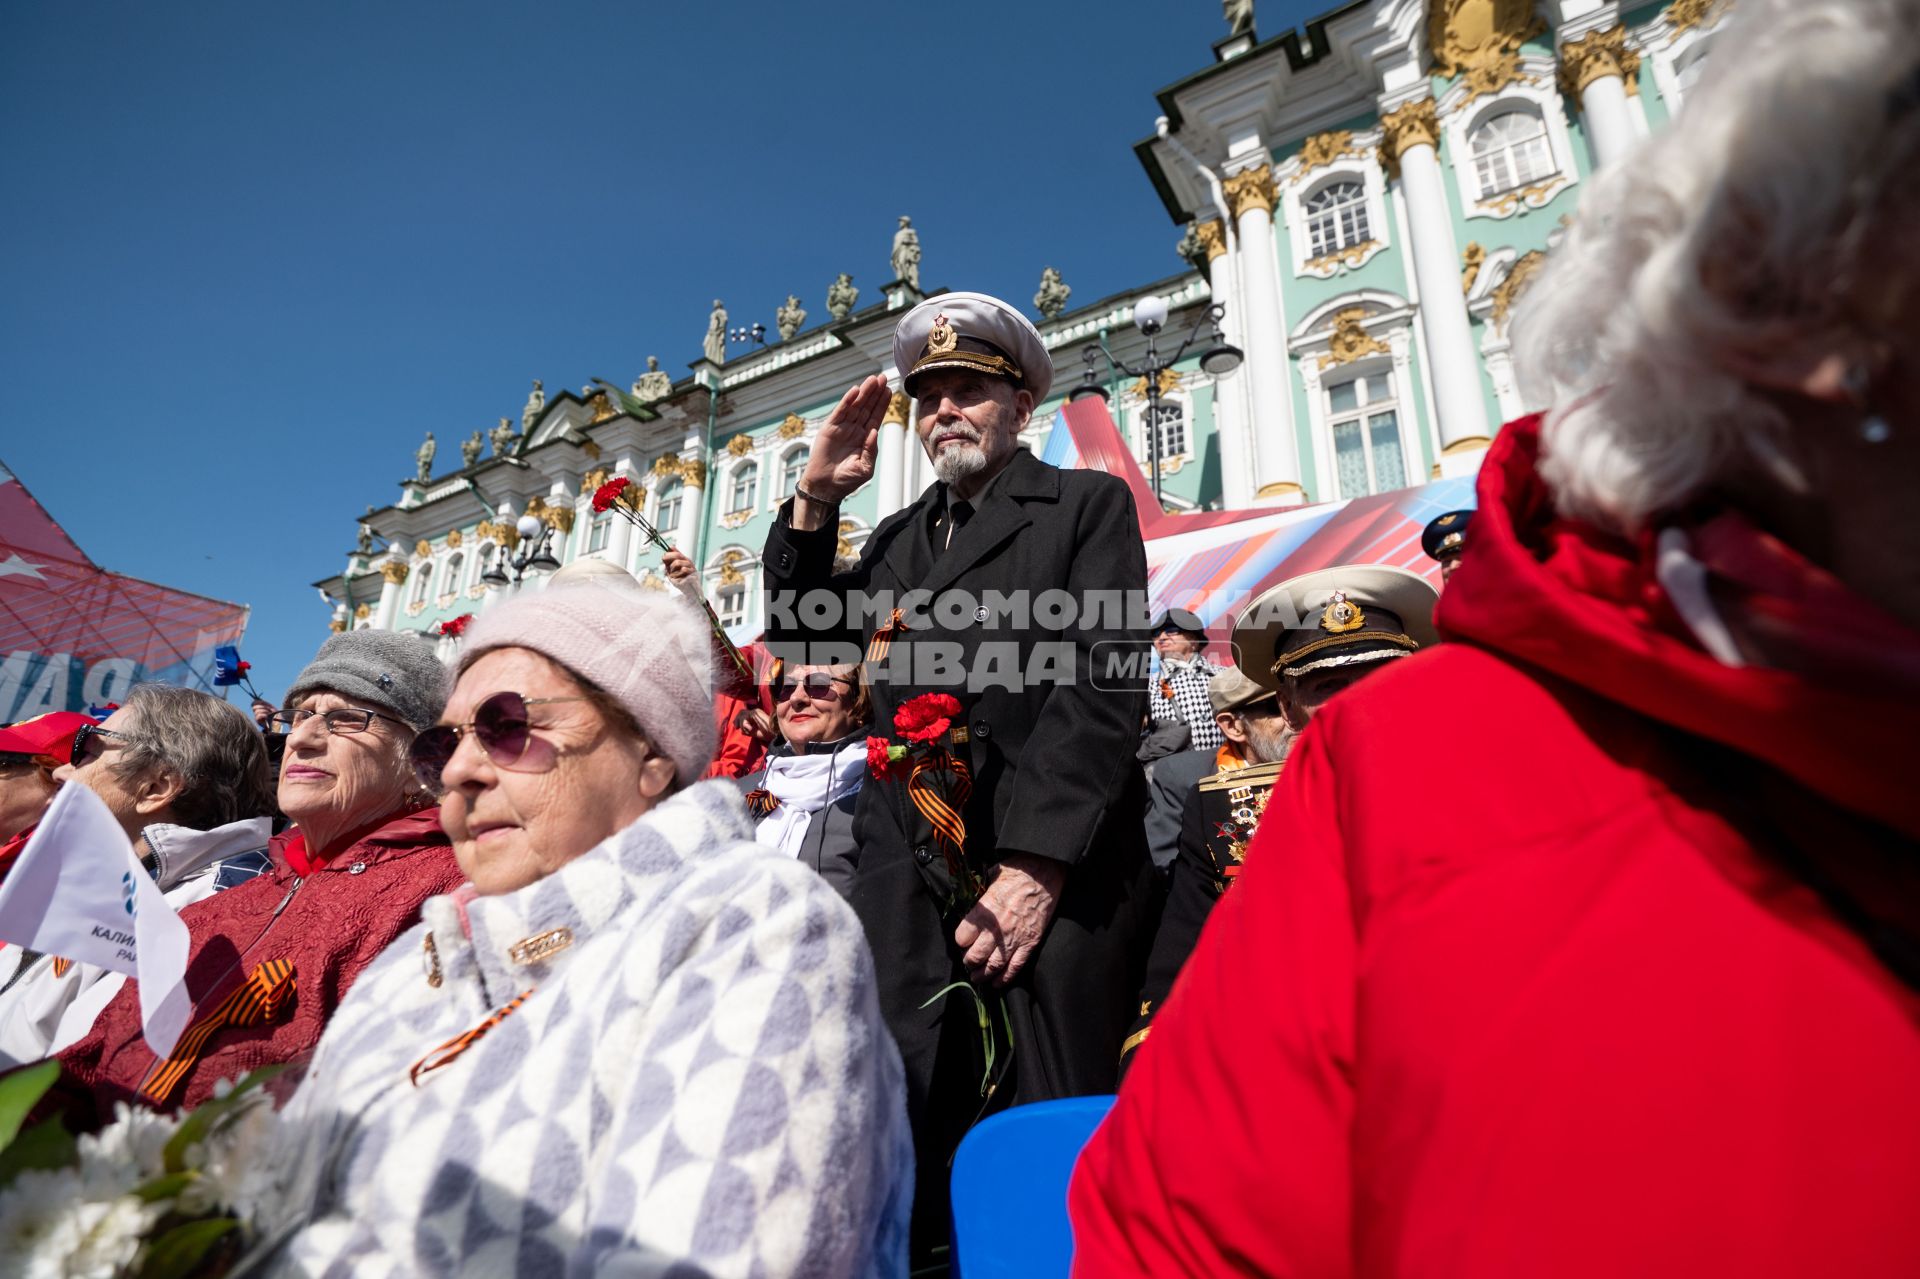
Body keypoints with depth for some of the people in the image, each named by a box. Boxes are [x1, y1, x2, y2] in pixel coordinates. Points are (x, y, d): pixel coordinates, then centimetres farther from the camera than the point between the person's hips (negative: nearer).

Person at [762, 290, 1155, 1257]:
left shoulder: (1088, 505, 6)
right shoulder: (899, 536, 21)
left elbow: (1103, 687, -7)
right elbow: (802, 642, 15)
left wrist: (1033, 866, -15)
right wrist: (814, 500, 6)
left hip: (1054, 877, -4)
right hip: (907, 879, 4)